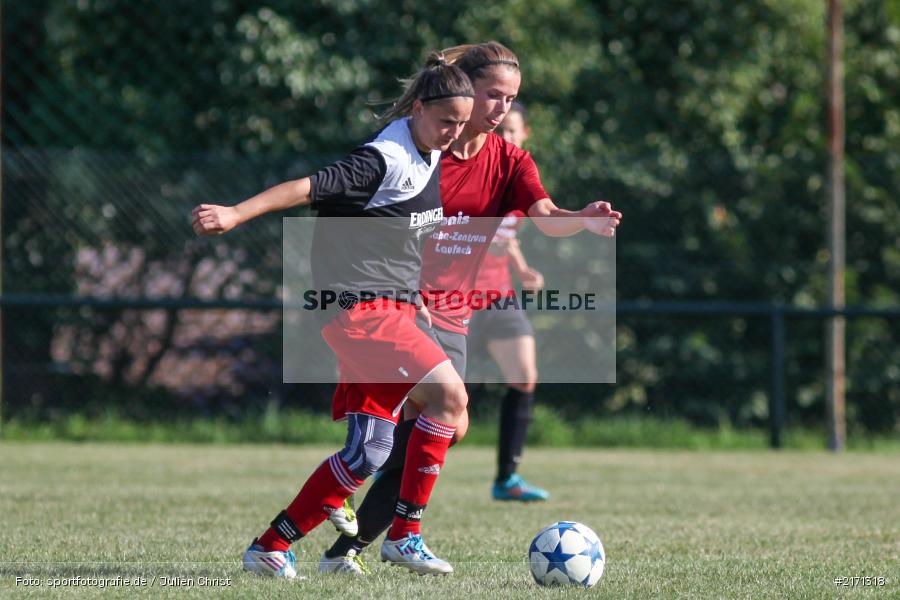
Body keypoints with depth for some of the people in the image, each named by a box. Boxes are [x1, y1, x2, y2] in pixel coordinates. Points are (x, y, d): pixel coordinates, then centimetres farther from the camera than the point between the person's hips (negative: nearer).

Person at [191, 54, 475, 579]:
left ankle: (272, 546, 8)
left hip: (391, 309, 9)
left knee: (370, 452, 3)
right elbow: (307, 188, -25)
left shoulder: (431, 154, 11)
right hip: (361, 307, -9)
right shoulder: (386, 159, -18)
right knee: (449, 394, -20)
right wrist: (235, 215, -33)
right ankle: (405, 536, -12)